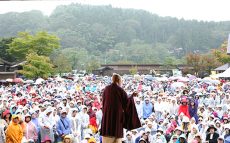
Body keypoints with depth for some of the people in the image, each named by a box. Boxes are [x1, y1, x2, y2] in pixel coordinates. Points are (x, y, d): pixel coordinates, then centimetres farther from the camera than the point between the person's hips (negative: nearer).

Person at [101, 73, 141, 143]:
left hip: (107, 115, 4)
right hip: (117, 114, -3)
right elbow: (127, 101, -3)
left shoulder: (106, 89, 5)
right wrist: (132, 96, 15)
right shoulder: (120, 90, -8)